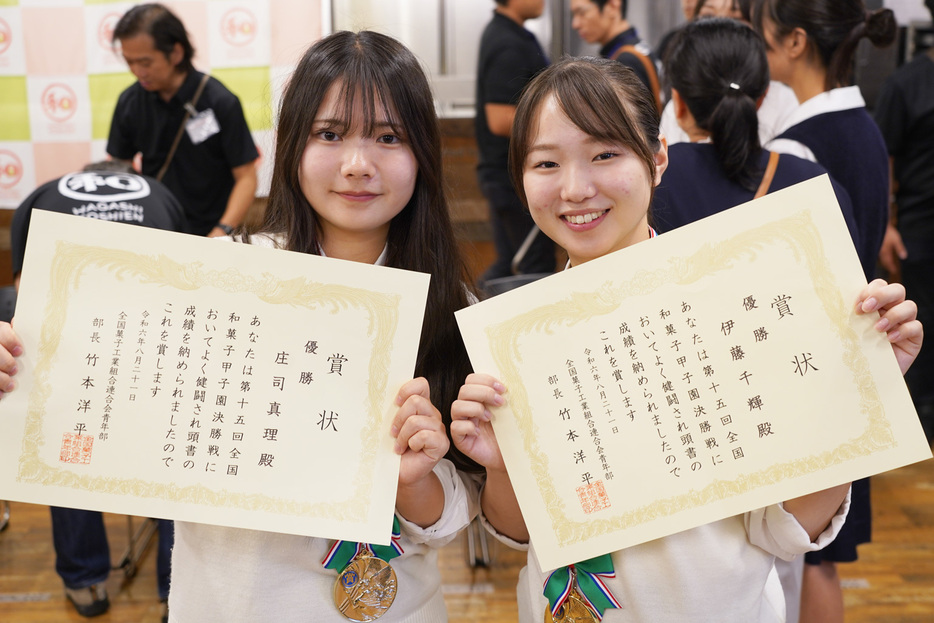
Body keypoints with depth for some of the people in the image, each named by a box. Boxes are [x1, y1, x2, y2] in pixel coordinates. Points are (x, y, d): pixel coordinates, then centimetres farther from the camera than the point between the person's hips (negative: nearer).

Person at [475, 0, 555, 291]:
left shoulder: (500, 32, 11)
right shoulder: (510, 47, -22)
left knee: (508, 262, 16)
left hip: (503, 172, 10)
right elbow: (501, 120, -28)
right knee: (537, 269, 1)